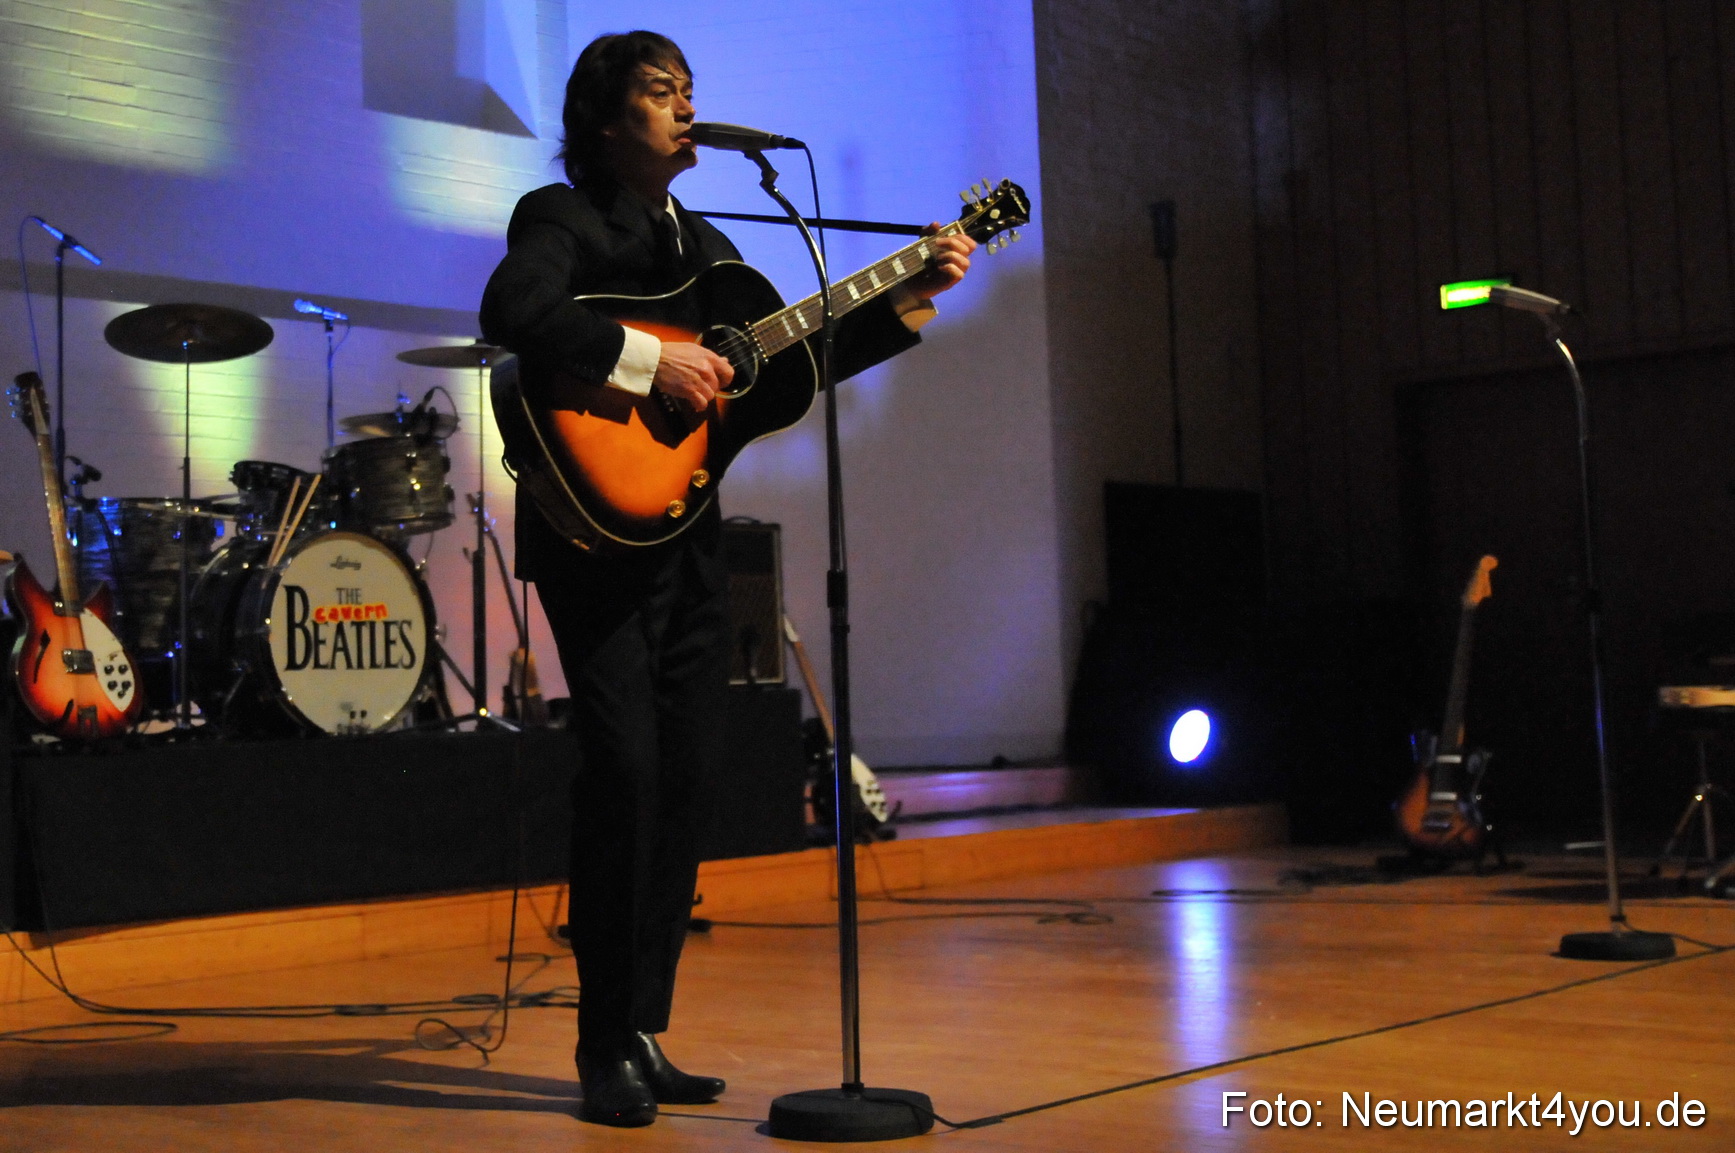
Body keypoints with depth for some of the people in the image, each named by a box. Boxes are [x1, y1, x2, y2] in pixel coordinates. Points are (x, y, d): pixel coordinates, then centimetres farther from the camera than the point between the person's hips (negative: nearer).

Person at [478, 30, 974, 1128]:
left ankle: (645, 1037, 14)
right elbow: (512, 310, -22)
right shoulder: (562, 217, -1)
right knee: (626, 765, -15)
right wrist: (649, 359, -24)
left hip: (689, 536, 8)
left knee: (687, 782, 5)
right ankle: (607, 1051, -4)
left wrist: (908, 300, 15)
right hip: (599, 531, -7)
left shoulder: (703, 242, 22)